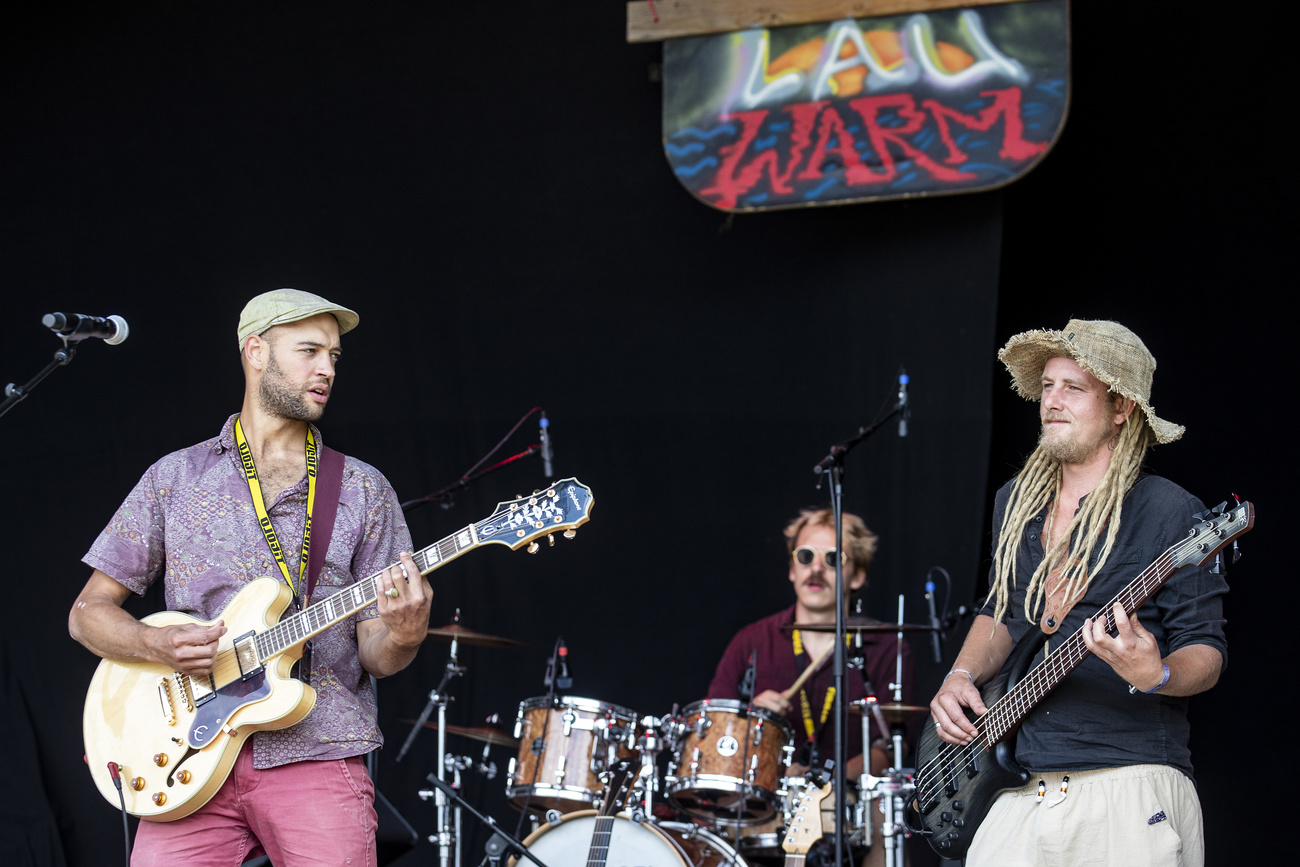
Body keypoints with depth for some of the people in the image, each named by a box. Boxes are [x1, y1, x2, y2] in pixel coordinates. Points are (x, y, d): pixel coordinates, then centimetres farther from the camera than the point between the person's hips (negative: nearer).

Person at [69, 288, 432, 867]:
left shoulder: (362, 490, 10)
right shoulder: (175, 478, 10)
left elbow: (374, 655, 8)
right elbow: (88, 613, 11)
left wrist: (401, 636, -16)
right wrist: (157, 645, -9)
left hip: (315, 757, 0)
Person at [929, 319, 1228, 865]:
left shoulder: (1168, 513, -6)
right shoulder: (1015, 503, 13)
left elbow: (1205, 653, -7)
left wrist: (1156, 675, -27)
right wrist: (963, 675, 8)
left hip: (1131, 788, -5)